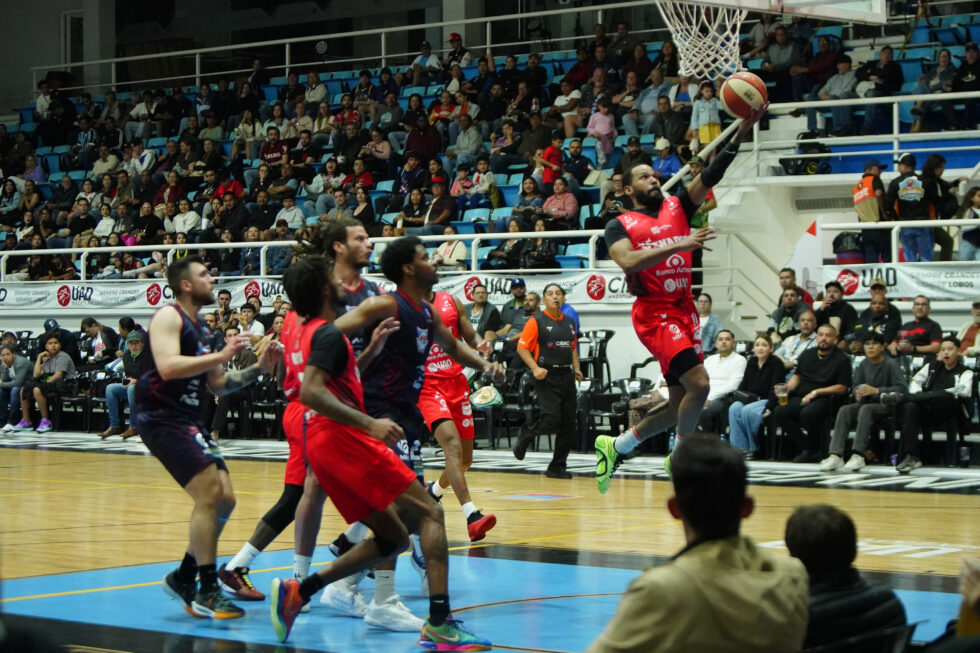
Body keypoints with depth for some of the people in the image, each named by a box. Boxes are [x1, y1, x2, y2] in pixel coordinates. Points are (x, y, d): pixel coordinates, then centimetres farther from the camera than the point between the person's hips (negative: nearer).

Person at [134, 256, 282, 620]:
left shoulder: (196, 328, 20)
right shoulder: (169, 317, -8)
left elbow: (218, 385, 24)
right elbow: (168, 367, -25)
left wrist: (259, 369, 12)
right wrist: (221, 355, -24)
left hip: (187, 421, 10)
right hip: (162, 417, -10)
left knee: (224, 500, 8)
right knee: (209, 494, -18)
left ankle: (183, 577, 20)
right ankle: (207, 592, -14)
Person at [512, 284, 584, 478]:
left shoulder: (569, 323, 16)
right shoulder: (536, 321, -3)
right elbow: (522, 347, -6)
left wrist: (576, 369, 12)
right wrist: (535, 368, -18)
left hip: (567, 376, 6)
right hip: (547, 377, -6)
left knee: (568, 425, 2)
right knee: (551, 420, -18)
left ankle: (557, 467, 11)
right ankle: (527, 433, 14)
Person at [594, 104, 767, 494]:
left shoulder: (677, 207, 13)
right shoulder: (620, 225, 1)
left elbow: (711, 175, 1)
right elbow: (629, 261, -19)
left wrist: (742, 131, -11)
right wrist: (678, 245, -25)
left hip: (683, 309, 7)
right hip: (654, 312, -7)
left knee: (681, 403, 8)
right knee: (698, 383, -20)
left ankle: (615, 446, 22)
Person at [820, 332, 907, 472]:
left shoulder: (891, 364, -10)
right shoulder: (864, 364, 7)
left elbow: (902, 388, -19)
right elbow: (856, 385, 15)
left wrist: (877, 391, -25)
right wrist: (858, 392, -10)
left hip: (887, 405, -6)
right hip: (868, 401, 6)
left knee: (866, 409, -34)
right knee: (845, 410, -20)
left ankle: (859, 455, -39)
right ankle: (836, 454, -29)